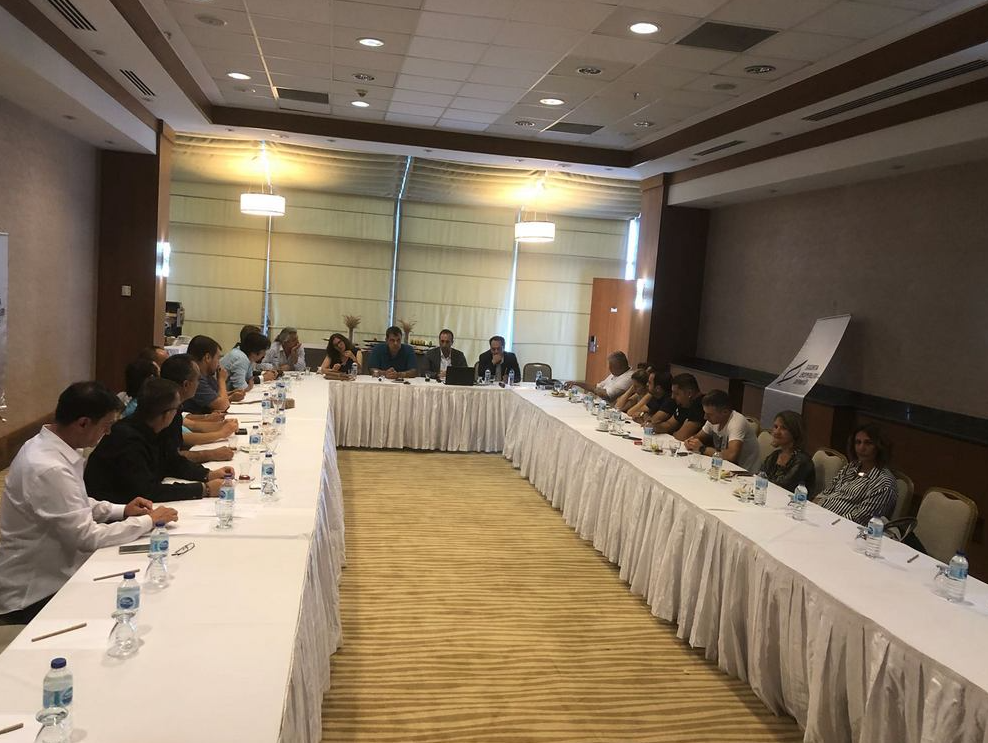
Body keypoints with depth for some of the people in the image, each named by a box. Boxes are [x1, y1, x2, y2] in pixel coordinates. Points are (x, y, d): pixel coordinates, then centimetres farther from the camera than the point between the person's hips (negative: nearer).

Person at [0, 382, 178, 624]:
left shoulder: (48, 446, 0)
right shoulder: (48, 469, -29)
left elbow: (76, 505, 15)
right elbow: (87, 537, -26)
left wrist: (121, 510, 2)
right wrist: (148, 520, -15)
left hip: (50, 571, 8)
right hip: (34, 595, -8)